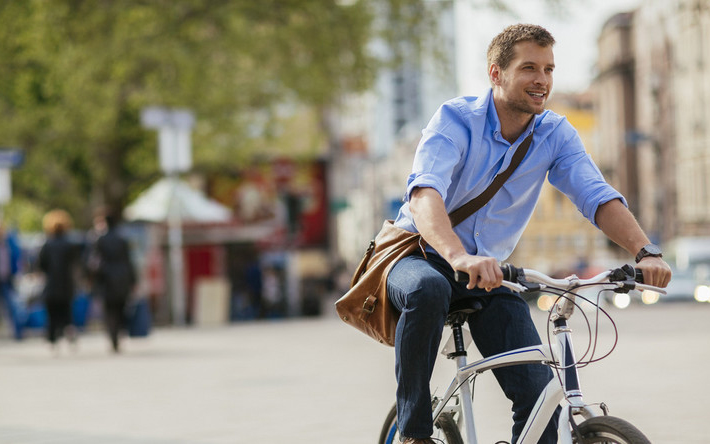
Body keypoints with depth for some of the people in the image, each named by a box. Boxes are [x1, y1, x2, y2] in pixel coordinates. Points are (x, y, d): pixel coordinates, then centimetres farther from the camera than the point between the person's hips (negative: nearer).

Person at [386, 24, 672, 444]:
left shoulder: (556, 134, -5)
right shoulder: (455, 120, -19)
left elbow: (599, 198, -16)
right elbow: (424, 195, -36)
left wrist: (646, 251, -37)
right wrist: (460, 258, -55)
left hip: (490, 271, 4)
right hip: (419, 256, -4)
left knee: (540, 392, -15)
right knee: (427, 290, -40)